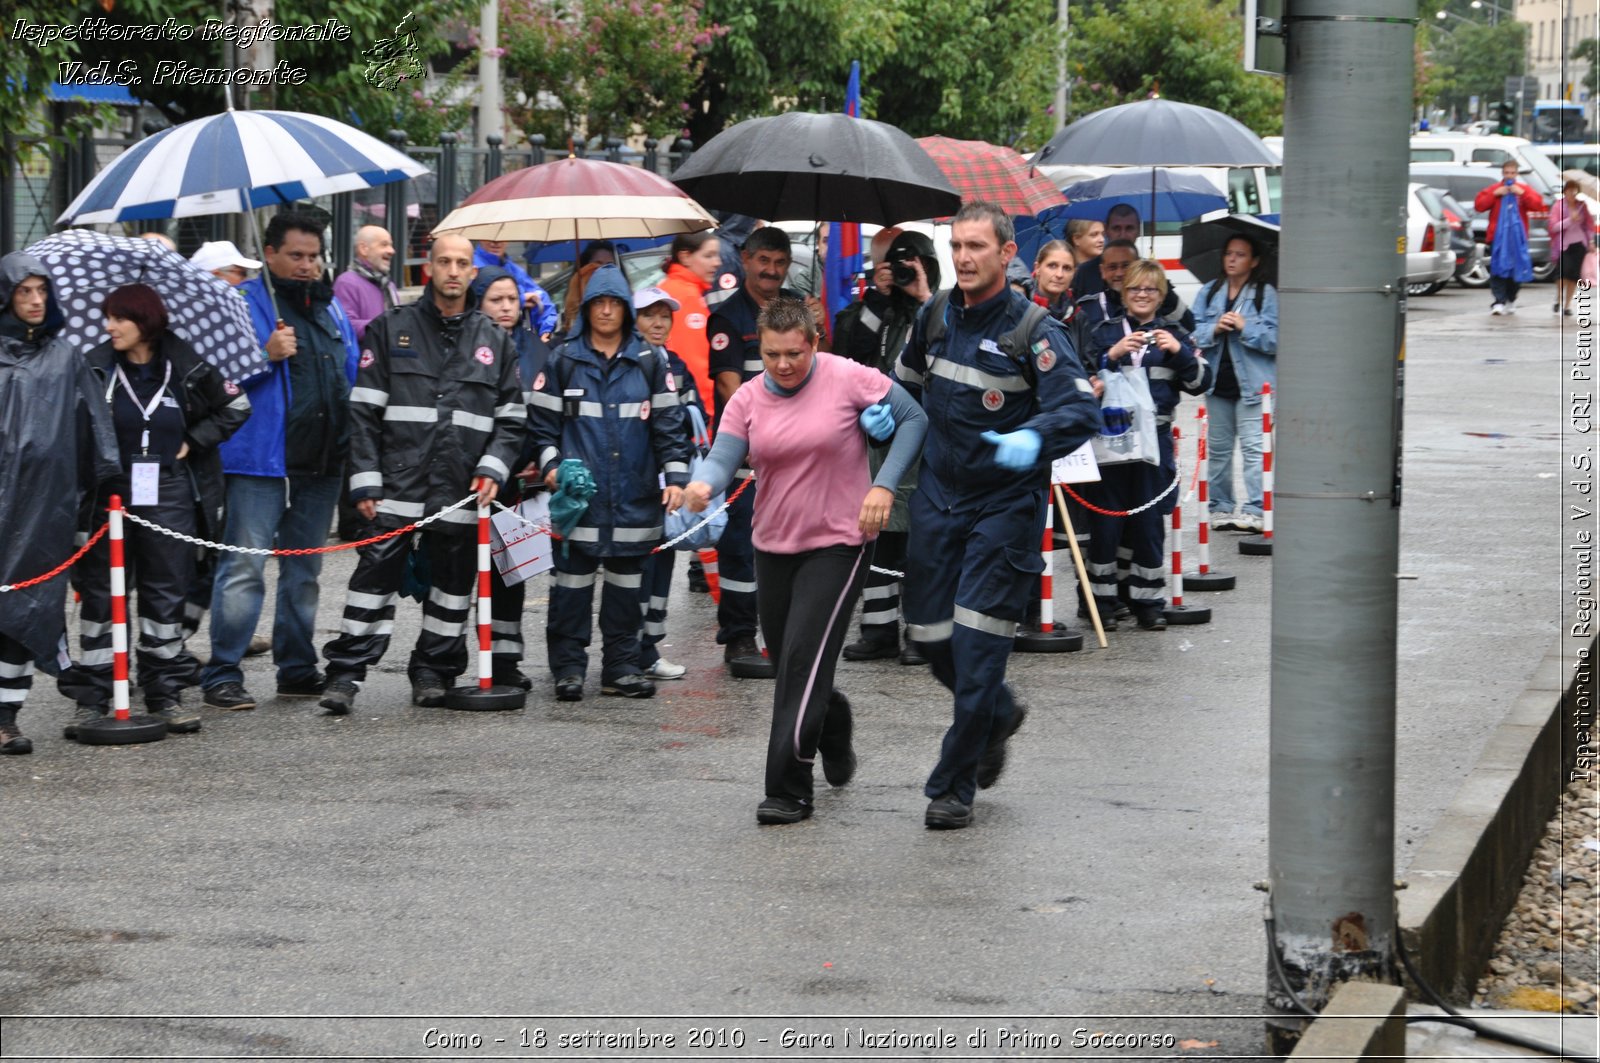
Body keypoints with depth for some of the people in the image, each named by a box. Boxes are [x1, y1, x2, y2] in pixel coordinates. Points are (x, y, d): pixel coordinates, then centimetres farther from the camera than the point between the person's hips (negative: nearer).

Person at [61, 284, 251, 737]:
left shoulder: (186, 369, 0)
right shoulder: (95, 369, 0)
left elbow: (236, 407, 10)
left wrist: (192, 443, 3)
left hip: (169, 499, 0)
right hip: (108, 494, 0)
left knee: (166, 594, 6)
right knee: (99, 594, 0)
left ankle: (165, 694, 14)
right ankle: (91, 699, 5)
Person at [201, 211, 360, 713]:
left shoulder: (331, 306, 16)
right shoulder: (244, 303, -5)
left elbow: (352, 374, 25)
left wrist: (352, 442, 15)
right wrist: (266, 355, -24)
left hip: (320, 463, 7)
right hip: (260, 460, -7)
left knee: (304, 570, 14)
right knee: (244, 565, -10)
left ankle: (298, 669, 22)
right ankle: (222, 674, -7)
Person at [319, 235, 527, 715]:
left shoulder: (494, 340, 12)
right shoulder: (391, 329, 6)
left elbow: (512, 417, 14)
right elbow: (363, 410, 3)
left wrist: (494, 468, -2)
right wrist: (365, 478, -5)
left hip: (461, 490, 3)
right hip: (398, 482, -3)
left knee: (454, 581, 7)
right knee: (377, 572, -7)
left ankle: (434, 671, 21)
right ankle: (346, 672, -4)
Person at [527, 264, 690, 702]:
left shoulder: (649, 362, 9)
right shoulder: (563, 361, 6)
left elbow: (668, 424, 8)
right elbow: (543, 420, 8)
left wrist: (675, 476, -1)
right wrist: (550, 465, -6)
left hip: (634, 497, 1)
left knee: (626, 583, 7)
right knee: (572, 583, -2)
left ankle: (622, 666, 14)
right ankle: (568, 668, 4)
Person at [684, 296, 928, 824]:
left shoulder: (848, 379, -10)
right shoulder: (747, 399, 1)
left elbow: (913, 419, -5)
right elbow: (723, 458, -8)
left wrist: (884, 485, -14)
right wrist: (704, 485, -32)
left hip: (838, 543, -5)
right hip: (774, 545, 5)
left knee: (803, 661, -14)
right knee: (788, 662, 15)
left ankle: (789, 790, -10)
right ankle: (835, 737, 46)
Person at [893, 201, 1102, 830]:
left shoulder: (1033, 330, -12)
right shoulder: (937, 315, 5)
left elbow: (1081, 409, -21)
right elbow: (906, 383, 23)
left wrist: (1033, 439, -40)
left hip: (1005, 502, -5)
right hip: (938, 495, 5)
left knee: (978, 643, -7)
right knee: (930, 632, 7)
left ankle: (953, 787, 2)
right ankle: (998, 715, 38)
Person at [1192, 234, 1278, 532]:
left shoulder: (1267, 294, -1)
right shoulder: (1208, 293, 12)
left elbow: (1275, 338, -7)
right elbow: (1192, 333, 6)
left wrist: (1245, 327, -17)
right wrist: (1214, 329, -12)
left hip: (1253, 382, -5)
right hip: (1218, 382, 5)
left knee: (1253, 447, -11)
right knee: (1217, 448, 9)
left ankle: (1254, 510, -13)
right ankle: (1220, 507, 17)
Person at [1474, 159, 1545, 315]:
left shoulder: (1525, 189, 9)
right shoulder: (1493, 189, 7)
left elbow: (1538, 204, -2)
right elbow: (1478, 205, -2)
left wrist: (1522, 194, -12)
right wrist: (1495, 194, -11)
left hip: (1517, 236, 1)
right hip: (1498, 236, -1)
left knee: (1517, 269, 6)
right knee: (1498, 269, -11)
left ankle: (1511, 300, 22)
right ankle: (1498, 301, -16)